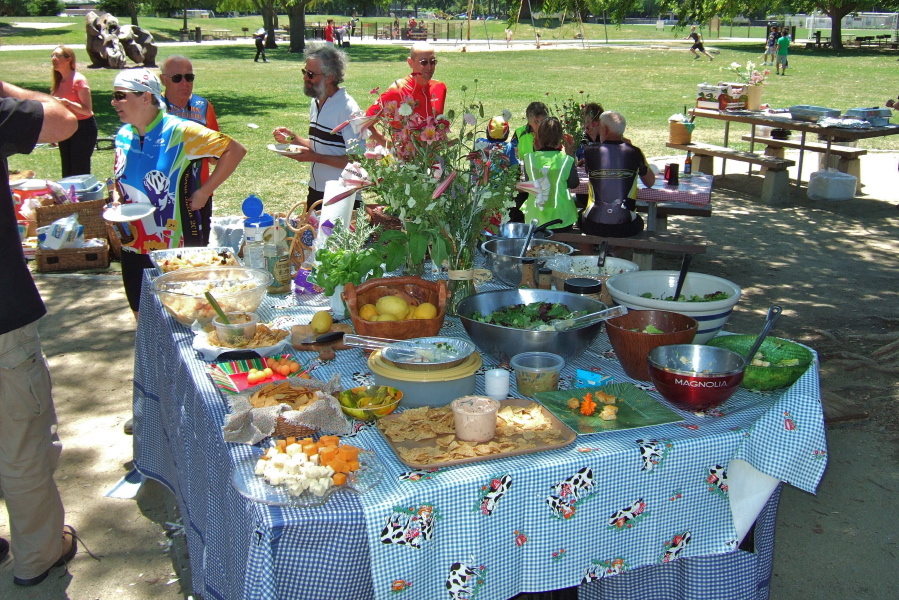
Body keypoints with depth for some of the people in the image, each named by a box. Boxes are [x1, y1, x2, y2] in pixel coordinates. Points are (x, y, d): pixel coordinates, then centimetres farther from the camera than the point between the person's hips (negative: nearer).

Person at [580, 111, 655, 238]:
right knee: (638, 221, 35)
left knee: (580, 215, 34)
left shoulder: (590, 152, -4)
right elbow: (650, 183, 12)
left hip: (593, 227, 0)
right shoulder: (635, 153, -3)